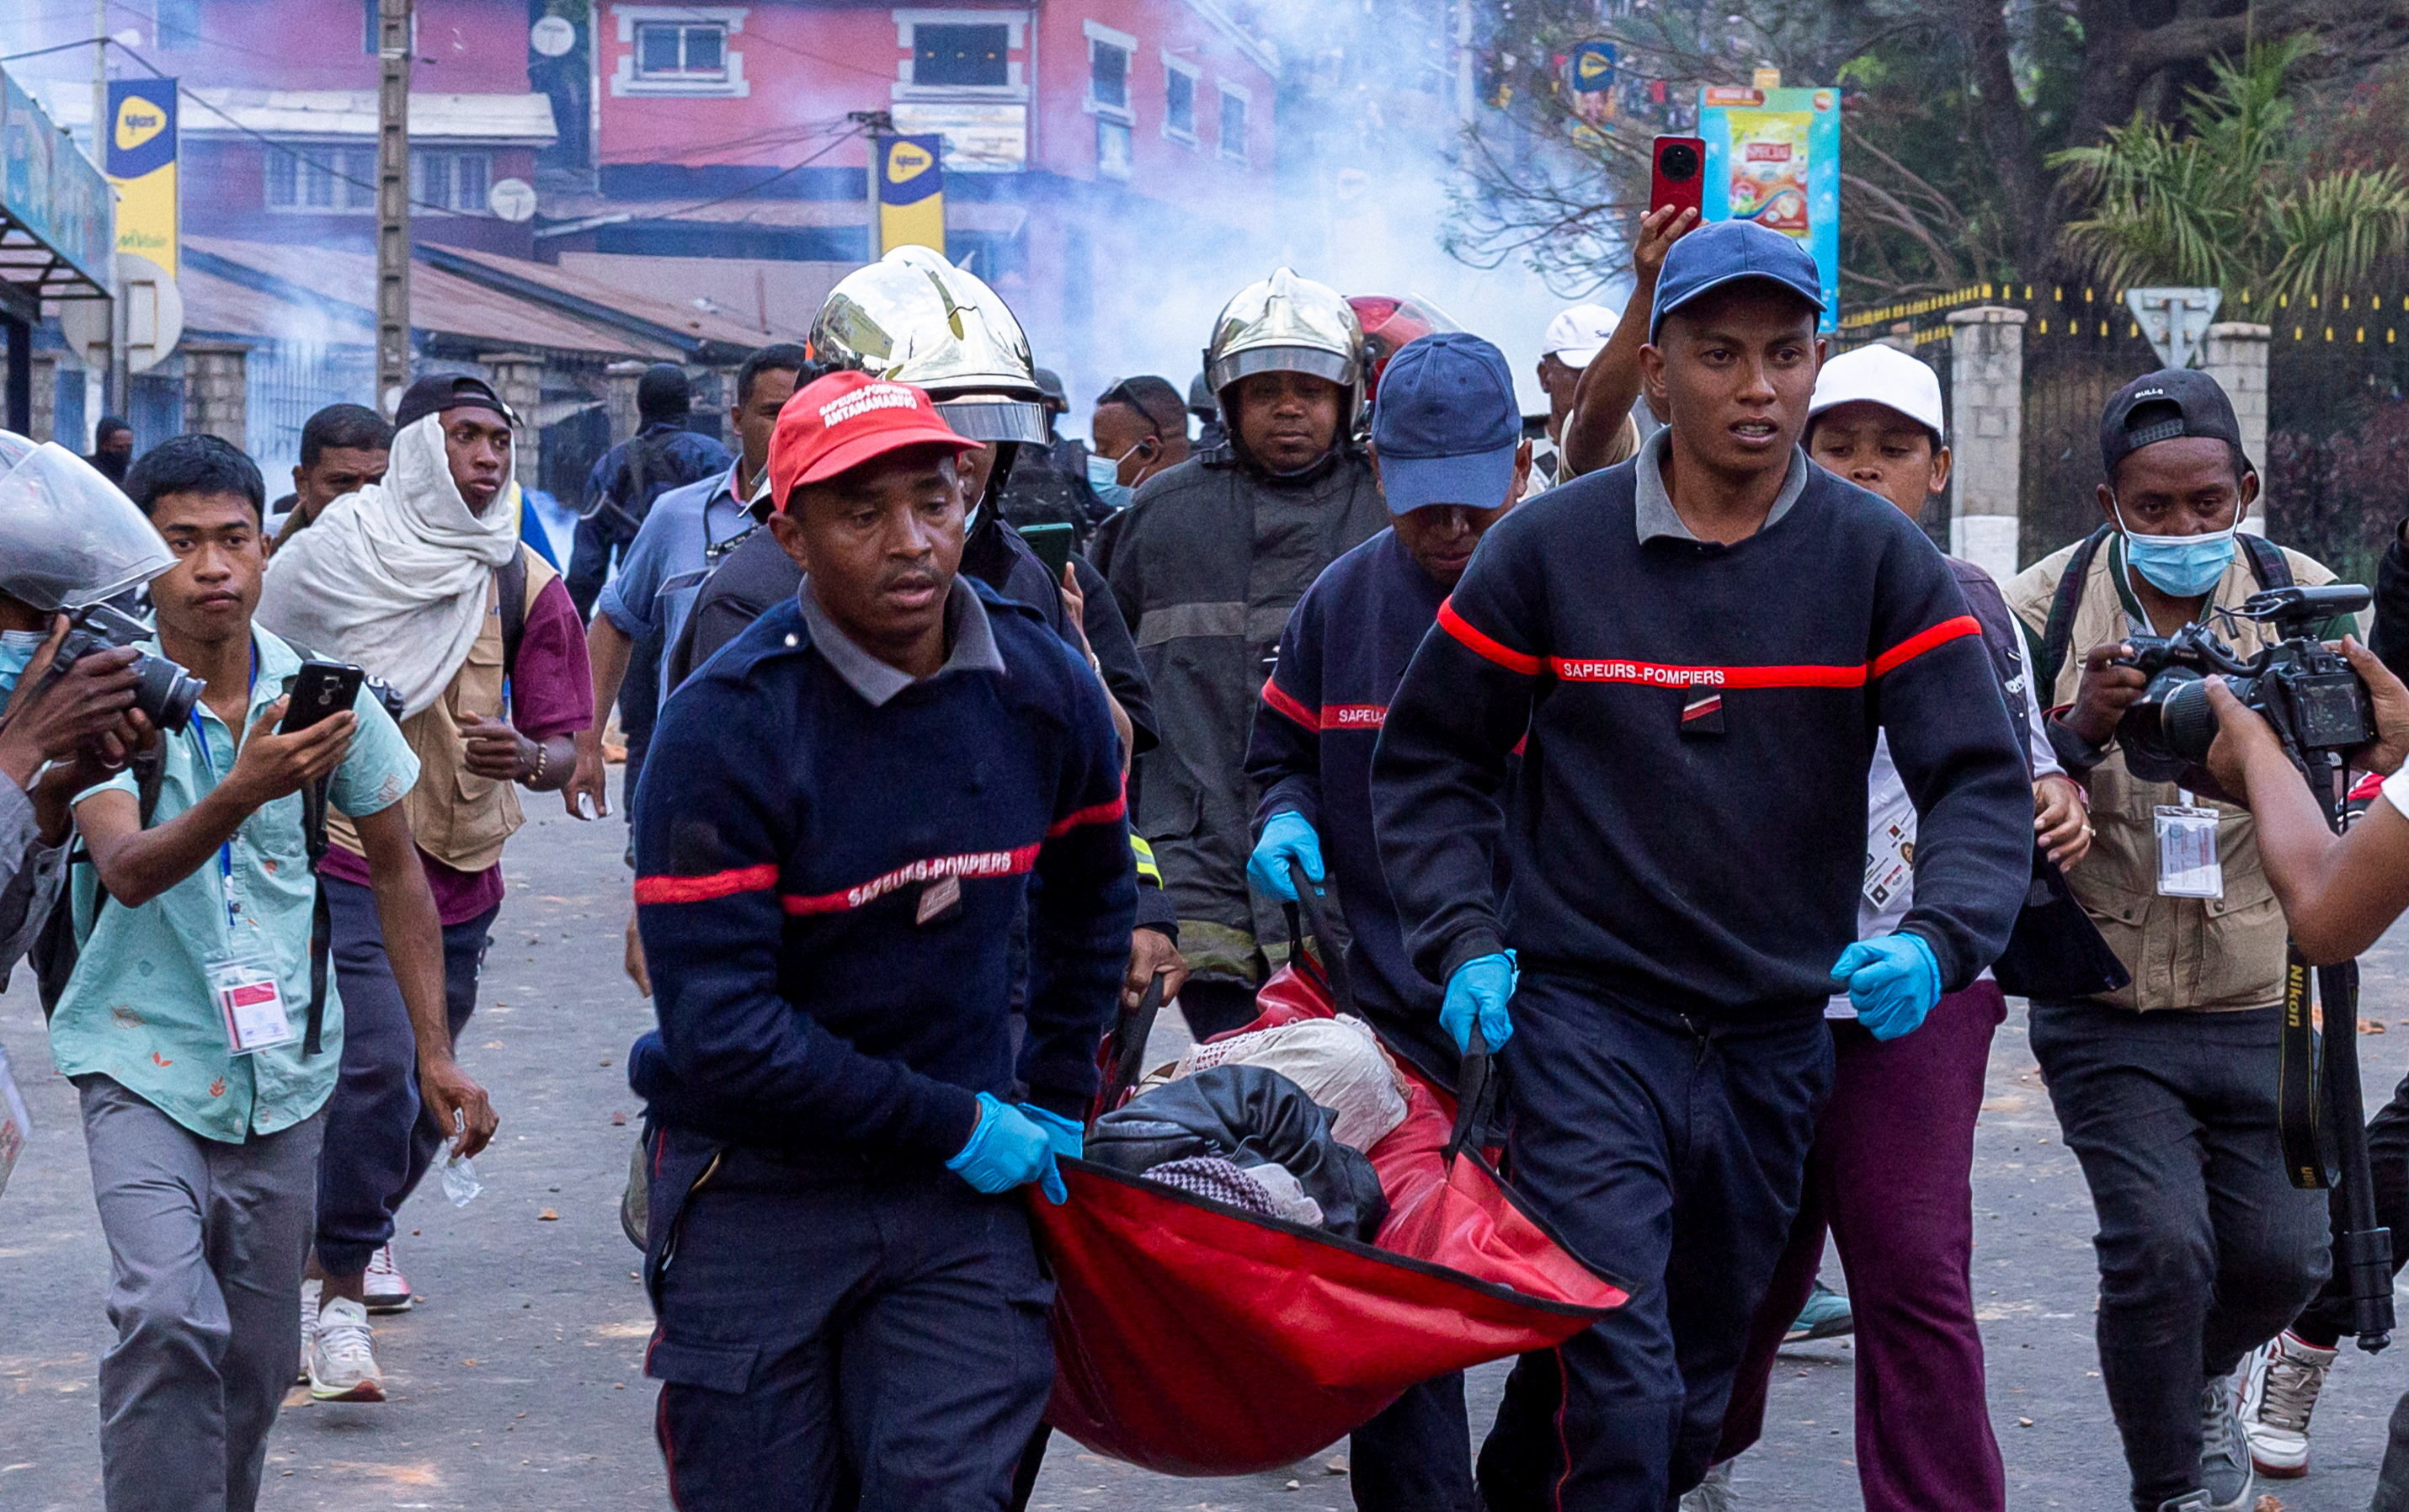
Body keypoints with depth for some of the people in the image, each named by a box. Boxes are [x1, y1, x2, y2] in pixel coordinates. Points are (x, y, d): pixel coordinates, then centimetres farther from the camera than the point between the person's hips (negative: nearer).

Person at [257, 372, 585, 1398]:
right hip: (344, 859, -4)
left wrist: (526, 757, -22)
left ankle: (360, 1223, 44)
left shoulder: (527, 588, 1)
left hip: (462, 869, 4)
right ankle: (340, 1300, -13)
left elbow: (562, 746, 0)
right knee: (378, 1064, -19)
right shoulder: (337, 555, -6)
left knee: (430, 1079, 14)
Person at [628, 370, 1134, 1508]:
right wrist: (956, 1125, -15)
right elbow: (721, 1031, -20)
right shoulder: (725, 729, -17)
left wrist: (1056, 1099, 18)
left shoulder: (1045, 688, 0)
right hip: (756, 1185, -3)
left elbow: (1089, 901, 22)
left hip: (959, 1192, 3)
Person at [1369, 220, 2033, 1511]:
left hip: (1775, 1040, 3)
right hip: (1584, 1022, -3)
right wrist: (1464, 944, -7)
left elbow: (1983, 784, -6)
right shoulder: (1550, 549, -3)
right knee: (1622, 1392, -17)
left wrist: (1939, 941, -25)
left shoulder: (1879, 561, -1)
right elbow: (1428, 757, 7)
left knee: (1693, 1395, 16)